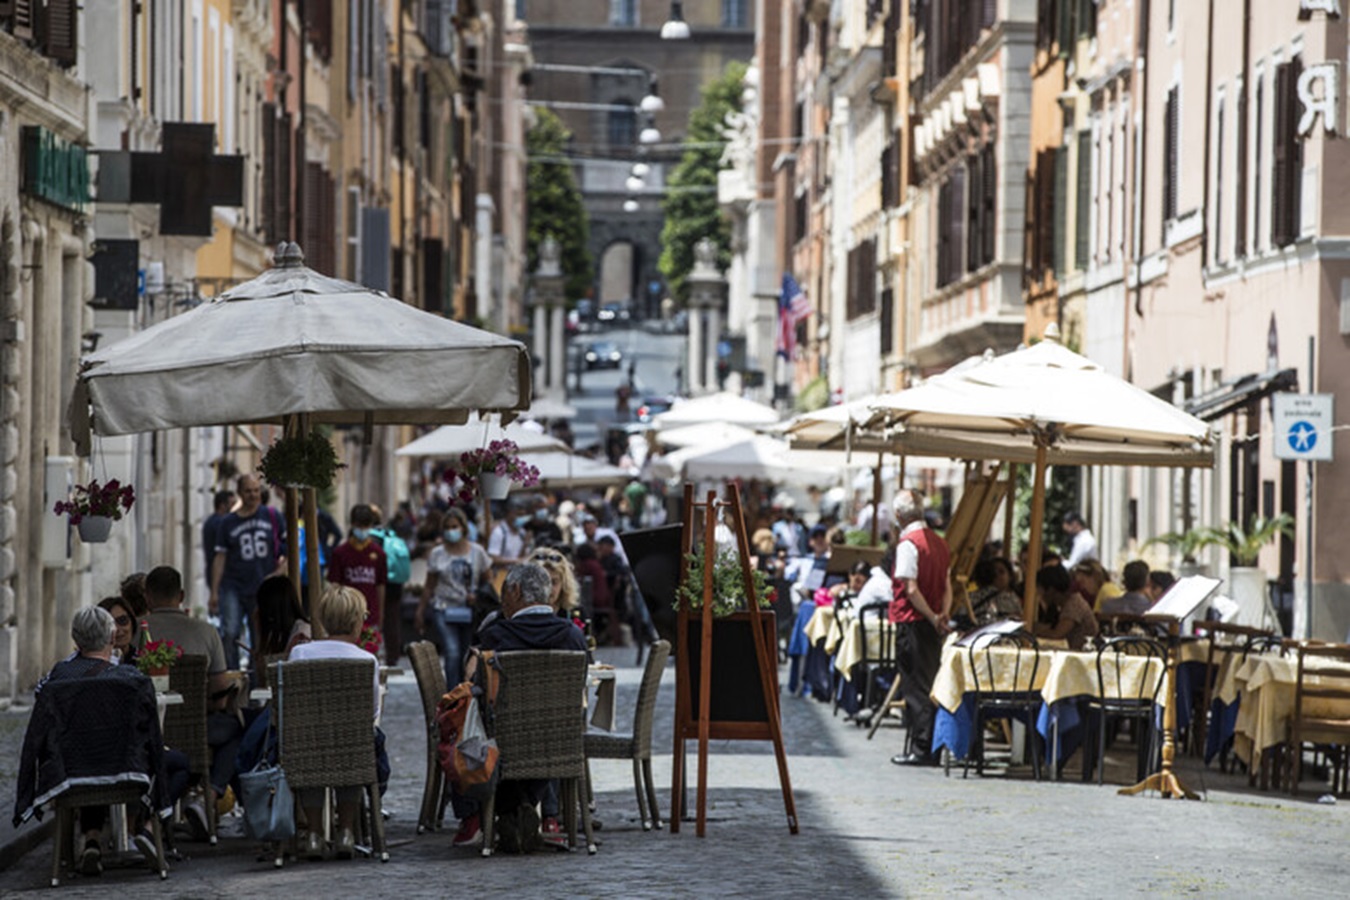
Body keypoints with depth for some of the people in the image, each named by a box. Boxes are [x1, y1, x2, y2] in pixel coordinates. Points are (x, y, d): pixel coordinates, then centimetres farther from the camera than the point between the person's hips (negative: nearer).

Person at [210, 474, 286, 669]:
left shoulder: (272, 516, 5)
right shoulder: (229, 523, 3)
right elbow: (220, 558, 3)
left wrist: (281, 568, -1)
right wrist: (214, 592, -1)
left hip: (263, 589, 1)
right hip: (234, 588, -1)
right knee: (230, 633, -16)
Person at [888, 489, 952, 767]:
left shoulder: (908, 544, -14)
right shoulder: (939, 543, 12)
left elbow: (911, 590, -19)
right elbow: (947, 585, 12)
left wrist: (933, 618, -11)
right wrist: (943, 614, 2)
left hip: (912, 622, -8)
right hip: (932, 626, 8)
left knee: (915, 687, -3)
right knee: (929, 685, 13)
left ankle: (924, 749, -4)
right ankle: (934, 746, 15)